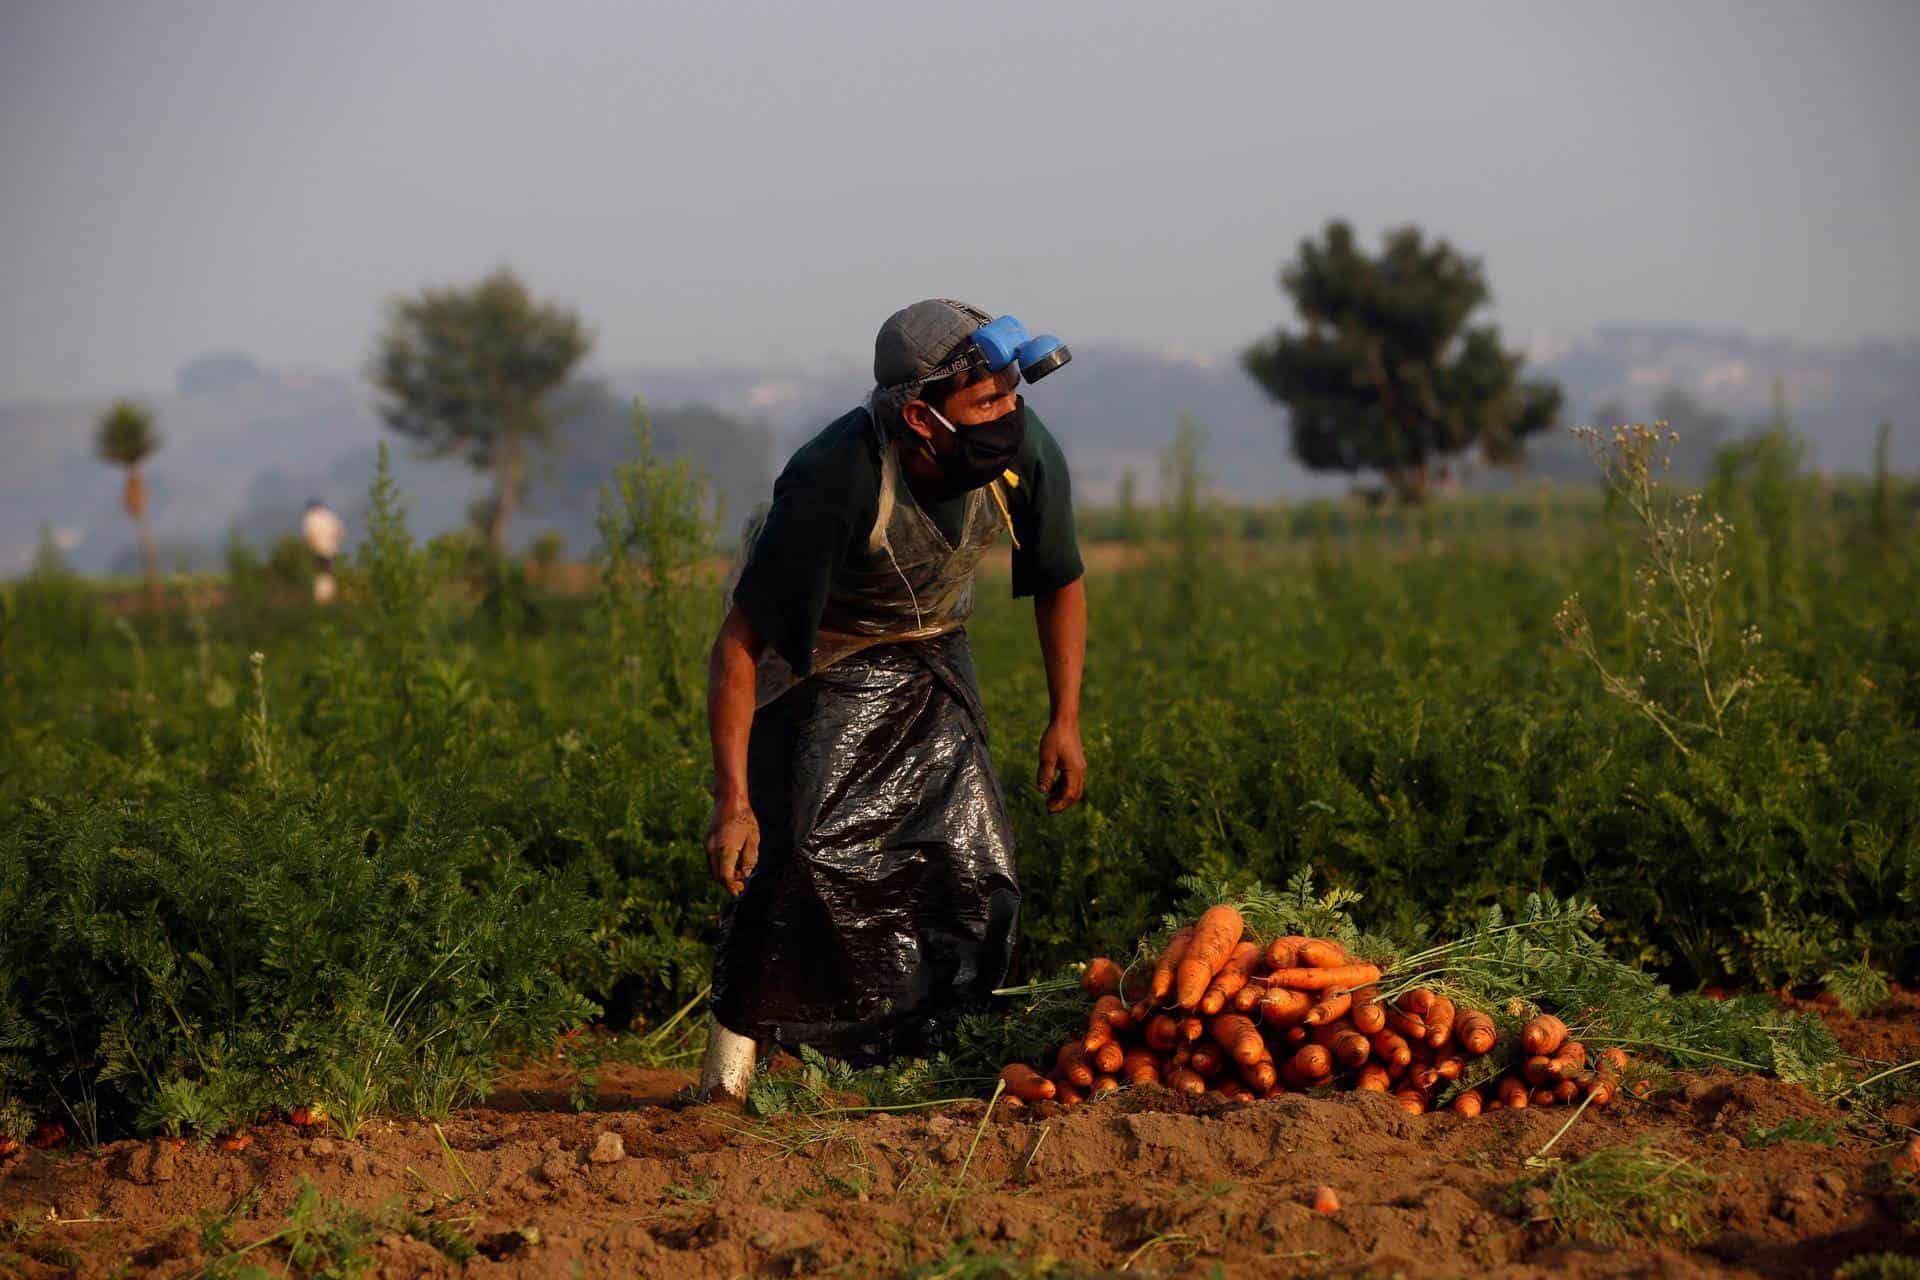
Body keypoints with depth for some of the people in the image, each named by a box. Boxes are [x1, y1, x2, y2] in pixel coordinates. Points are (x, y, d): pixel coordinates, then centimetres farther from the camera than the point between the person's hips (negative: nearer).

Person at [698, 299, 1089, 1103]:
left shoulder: (1027, 456, -23)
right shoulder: (834, 480, -37)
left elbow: (1060, 585, 0)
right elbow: (739, 644, -30)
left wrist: (1064, 720, -1)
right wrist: (731, 802, -33)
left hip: (928, 659, 4)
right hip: (816, 660, -4)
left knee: (971, 867, -7)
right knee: (811, 850, -21)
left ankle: (928, 1052, 9)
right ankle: (739, 1030, -2)